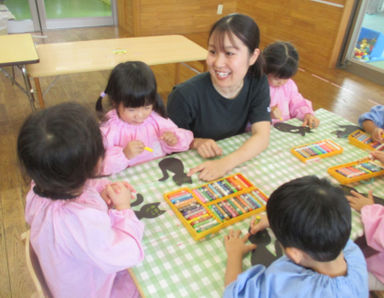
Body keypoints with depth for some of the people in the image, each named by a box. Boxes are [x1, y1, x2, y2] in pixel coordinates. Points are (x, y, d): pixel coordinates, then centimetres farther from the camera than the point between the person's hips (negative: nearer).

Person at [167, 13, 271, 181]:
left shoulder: (258, 84, -10)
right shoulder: (186, 95, -21)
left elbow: (262, 136, -19)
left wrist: (226, 163, -34)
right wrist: (196, 142, -27)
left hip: (238, 162, 3)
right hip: (192, 168, -3)